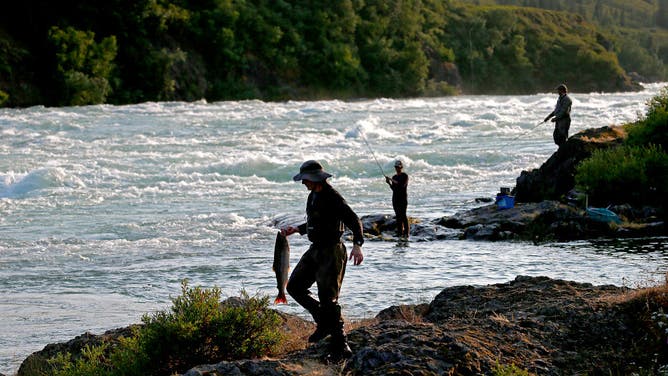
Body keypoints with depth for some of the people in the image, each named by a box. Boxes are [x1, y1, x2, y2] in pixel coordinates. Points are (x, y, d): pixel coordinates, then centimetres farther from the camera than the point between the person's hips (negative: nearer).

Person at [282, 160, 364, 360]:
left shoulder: (332, 197, -17)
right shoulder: (313, 196, 12)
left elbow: (354, 220, -24)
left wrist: (357, 245, -37)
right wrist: (296, 229, 19)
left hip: (331, 252, -10)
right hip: (315, 251, 10)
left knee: (328, 298, -9)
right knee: (294, 287, 9)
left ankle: (340, 346, -3)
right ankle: (324, 322, 19)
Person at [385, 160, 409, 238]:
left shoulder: (404, 176, -4)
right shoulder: (394, 177, 15)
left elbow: (403, 185, -19)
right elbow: (393, 188, 15)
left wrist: (393, 181, -22)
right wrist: (389, 183, -2)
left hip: (403, 198, -6)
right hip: (395, 198, 6)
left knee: (403, 215, -12)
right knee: (398, 216, 3)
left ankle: (406, 233, -13)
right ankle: (399, 232, 4)